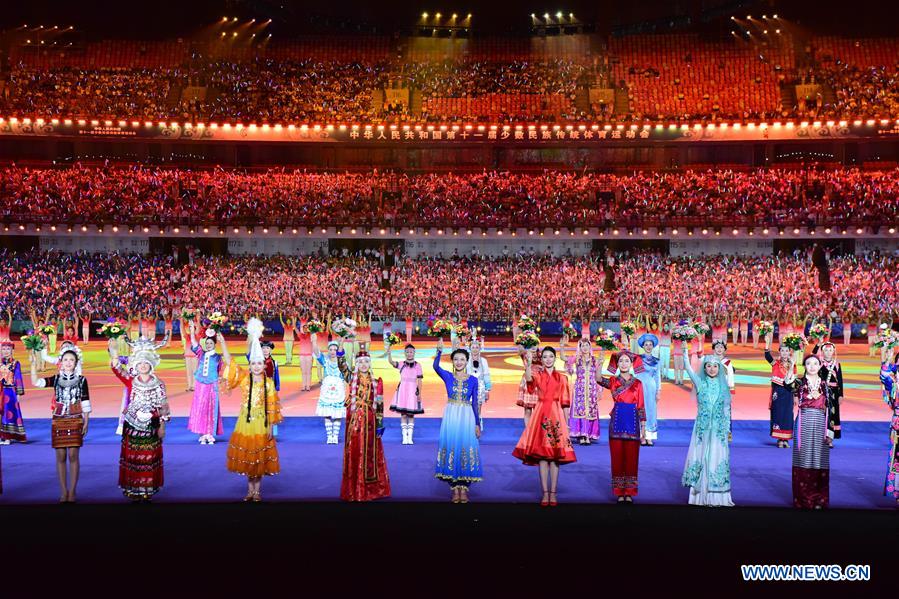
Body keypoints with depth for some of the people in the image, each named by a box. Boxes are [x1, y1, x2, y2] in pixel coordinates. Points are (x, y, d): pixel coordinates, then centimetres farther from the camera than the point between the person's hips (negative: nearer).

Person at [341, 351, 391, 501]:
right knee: (355, 453, 2)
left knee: (370, 453, 5)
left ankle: (372, 488, 15)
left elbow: (380, 404, 2)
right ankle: (354, 490, 11)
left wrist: (380, 424, -3)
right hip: (355, 420, 0)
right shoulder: (352, 379, 4)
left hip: (370, 421, 0)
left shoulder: (376, 381, 3)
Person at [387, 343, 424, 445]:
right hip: (402, 390, 1)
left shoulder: (417, 365, 3)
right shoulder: (401, 365, 6)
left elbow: (419, 381, 2)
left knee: (411, 414, 1)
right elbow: (391, 361, -11)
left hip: (412, 391, -1)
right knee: (403, 414, 0)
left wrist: (419, 394, -2)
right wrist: (388, 352, -27)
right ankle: (404, 437, 4)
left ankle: (410, 437, 5)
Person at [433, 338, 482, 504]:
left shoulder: (473, 380, 6)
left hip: (467, 417, 0)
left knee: (466, 449, -1)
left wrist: (477, 424, 2)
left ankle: (464, 487, 7)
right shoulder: (447, 376, 3)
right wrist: (439, 351, -33)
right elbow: (435, 367, -18)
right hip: (451, 416, 0)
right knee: (451, 448, 0)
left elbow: (474, 403, 6)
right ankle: (454, 487, 9)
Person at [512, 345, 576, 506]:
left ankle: (553, 493, 5)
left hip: (557, 416, 0)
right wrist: (528, 365, -34)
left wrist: (566, 423, 3)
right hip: (541, 415, 0)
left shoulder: (562, 378, 10)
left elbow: (565, 403, 8)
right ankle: (545, 493, 3)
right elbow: (529, 380, -18)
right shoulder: (537, 375, 9)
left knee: (555, 455, -1)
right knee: (541, 454, -2)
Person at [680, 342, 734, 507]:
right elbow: (688, 368, -9)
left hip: (719, 428, 1)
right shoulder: (700, 382, 3)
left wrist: (727, 429, 7)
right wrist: (685, 350, -17)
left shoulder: (723, 385, 7)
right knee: (700, 457, 0)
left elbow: (726, 409, 10)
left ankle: (716, 496, 6)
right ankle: (700, 495, 6)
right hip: (702, 427, -1)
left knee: (717, 458, 1)